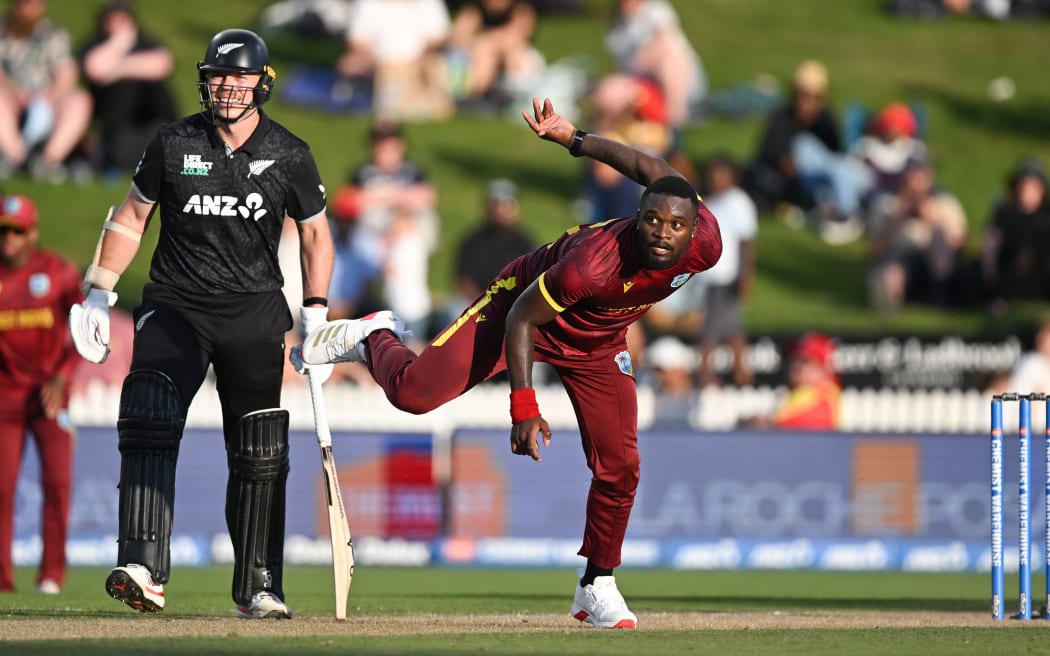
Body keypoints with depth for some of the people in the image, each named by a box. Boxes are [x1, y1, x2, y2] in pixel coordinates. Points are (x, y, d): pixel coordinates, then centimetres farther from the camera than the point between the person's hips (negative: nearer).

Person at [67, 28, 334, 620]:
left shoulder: (290, 155, 1)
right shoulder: (174, 145, 1)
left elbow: (315, 233, 11)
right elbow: (133, 216, 11)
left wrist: (315, 316, 2)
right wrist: (100, 293, 4)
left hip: (254, 311, 1)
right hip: (174, 305, -1)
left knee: (259, 454, 2)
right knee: (149, 422, -22)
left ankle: (259, 587, 14)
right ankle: (144, 570, -32)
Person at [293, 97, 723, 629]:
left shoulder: (705, 245, -28)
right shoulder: (594, 261, -42)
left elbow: (651, 168, -11)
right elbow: (521, 318, -28)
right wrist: (522, 404, -34)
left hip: (596, 345, 5)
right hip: (524, 300, -4)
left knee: (618, 468, -3)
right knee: (413, 391, -15)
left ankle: (596, 587, 18)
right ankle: (374, 338, 21)